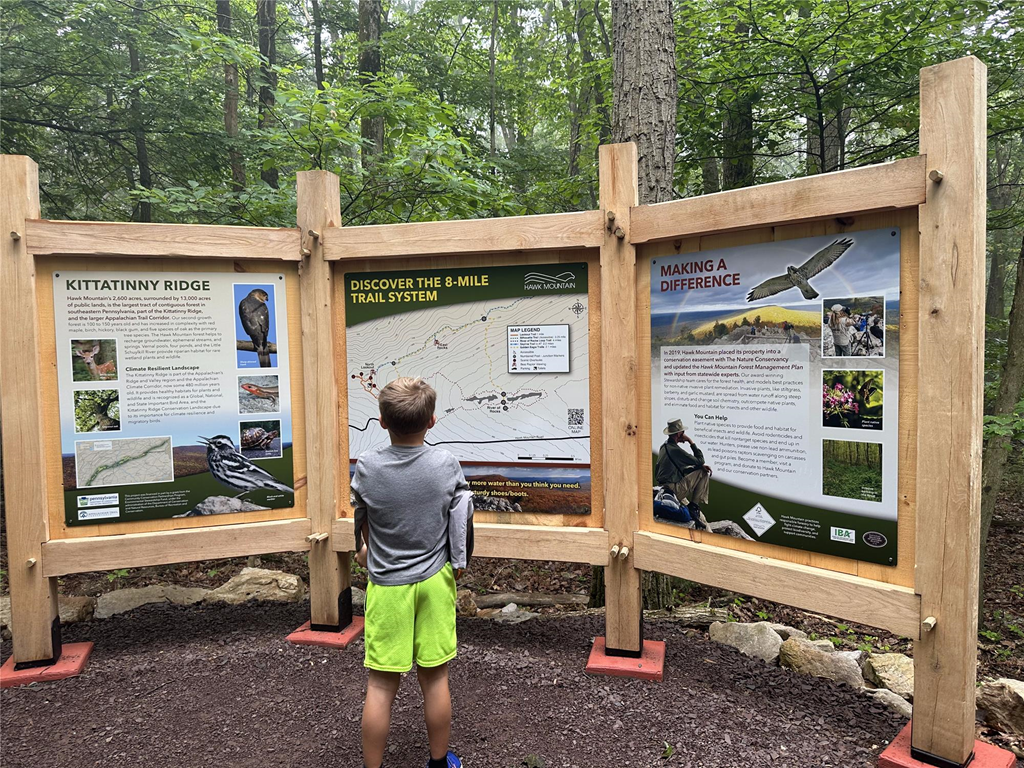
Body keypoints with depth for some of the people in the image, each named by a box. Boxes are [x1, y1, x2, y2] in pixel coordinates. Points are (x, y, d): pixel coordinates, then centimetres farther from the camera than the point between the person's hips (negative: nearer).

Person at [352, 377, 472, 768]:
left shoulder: (366, 466, -11)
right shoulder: (446, 463, -11)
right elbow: (462, 521, 0)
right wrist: (458, 563, 19)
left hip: (387, 585, -1)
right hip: (435, 581, 1)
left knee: (381, 685, 8)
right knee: (435, 678, 13)